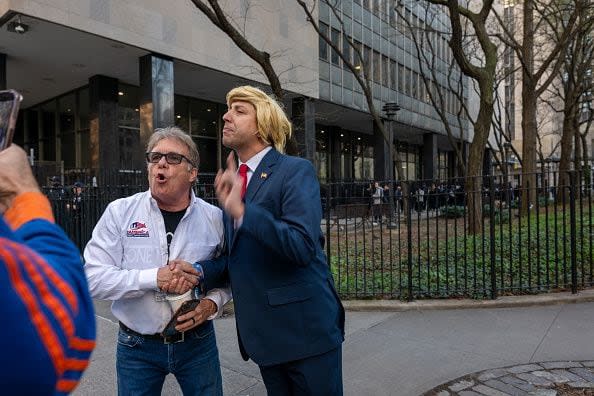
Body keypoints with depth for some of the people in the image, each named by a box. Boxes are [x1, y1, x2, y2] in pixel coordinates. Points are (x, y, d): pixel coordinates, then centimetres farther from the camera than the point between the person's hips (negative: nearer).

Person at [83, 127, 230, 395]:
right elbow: (93, 277, -12)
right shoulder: (119, 212, -7)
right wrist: (154, 278, -25)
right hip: (137, 345, 0)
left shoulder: (214, 217, -5)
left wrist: (213, 302, -14)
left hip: (198, 340, 1)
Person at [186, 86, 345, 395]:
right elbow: (236, 254, 13)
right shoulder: (233, 180, 11)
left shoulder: (296, 170, -12)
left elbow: (304, 246, -25)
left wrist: (240, 210, -30)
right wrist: (198, 271, -5)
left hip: (306, 327, -6)